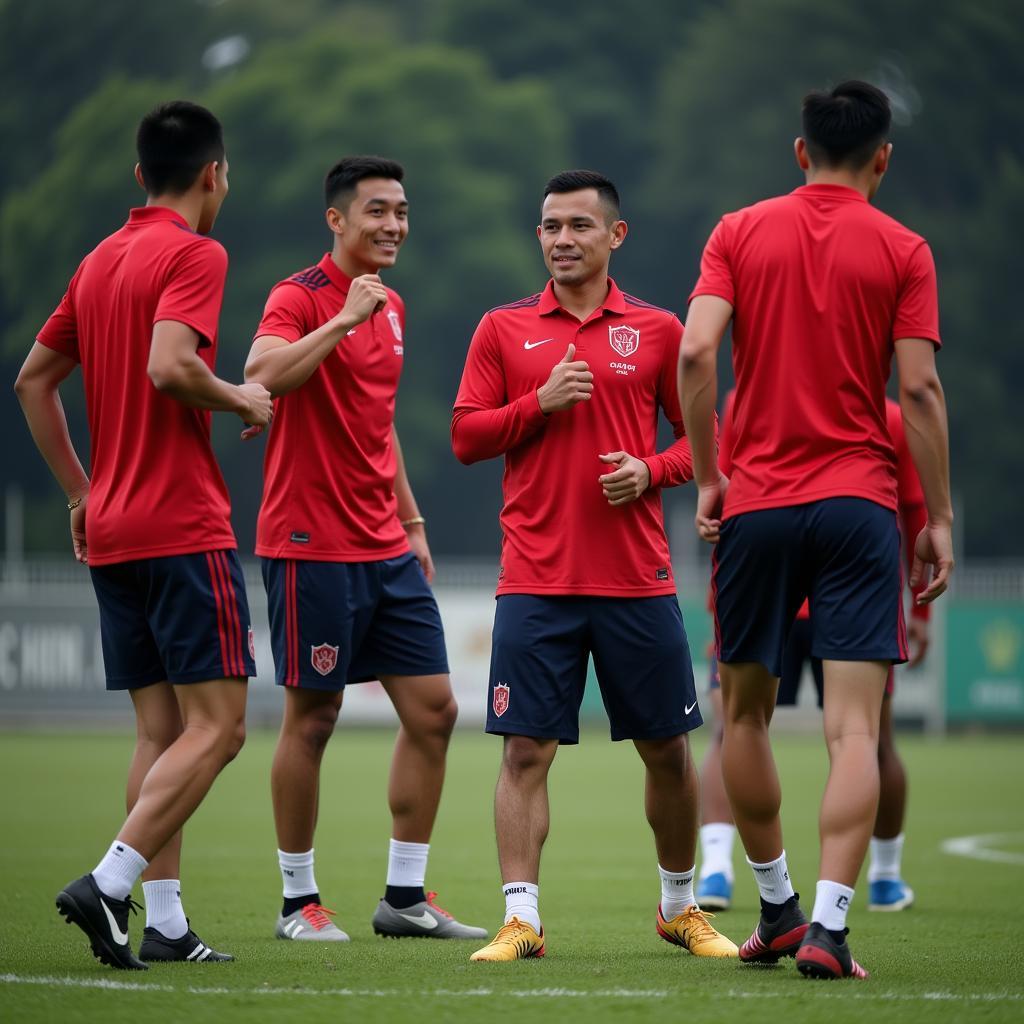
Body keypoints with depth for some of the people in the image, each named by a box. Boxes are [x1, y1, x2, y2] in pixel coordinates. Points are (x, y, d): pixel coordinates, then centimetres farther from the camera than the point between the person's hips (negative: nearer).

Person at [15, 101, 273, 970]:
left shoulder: (100, 261, 15)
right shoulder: (194, 253, -9)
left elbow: (33, 381, 20)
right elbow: (169, 366, -24)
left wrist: (81, 492, 23)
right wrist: (241, 400, -7)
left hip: (111, 531, 8)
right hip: (183, 529, -8)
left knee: (161, 729, 9)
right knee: (215, 724, -6)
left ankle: (165, 921, 5)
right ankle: (109, 883, -19)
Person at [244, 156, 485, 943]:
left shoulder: (391, 308, 15)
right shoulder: (301, 297, -9)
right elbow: (262, 375, -29)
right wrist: (344, 318, -30)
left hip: (386, 548, 8)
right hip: (314, 545, -8)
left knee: (433, 709, 4)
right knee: (313, 717, -1)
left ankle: (406, 897, 11)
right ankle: (299, 900, 10)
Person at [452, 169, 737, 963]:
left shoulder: (658, 330, 6)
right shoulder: (504, 330, 7)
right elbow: (465, 436, 4)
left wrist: (652, 470, -10)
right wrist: (540, 402, -10)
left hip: (637, 580, 1)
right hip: (536, 581, -1)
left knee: (668, 749, 7)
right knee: (526, 750, -7)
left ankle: (681, 908, 25)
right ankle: (521, 920, -5)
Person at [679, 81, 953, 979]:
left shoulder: (741, 233, 5)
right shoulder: (902, 250, 1)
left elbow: (696, 353, -6)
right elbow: (919, 390, -4)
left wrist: (707, 478, 2)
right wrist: (940, 519, 2)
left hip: (755, 502, 2)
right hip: (859, 502, -2)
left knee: (745, 710, 17)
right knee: (854, 727, -6)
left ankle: (778, 907, 25)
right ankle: (828, 924, -17)